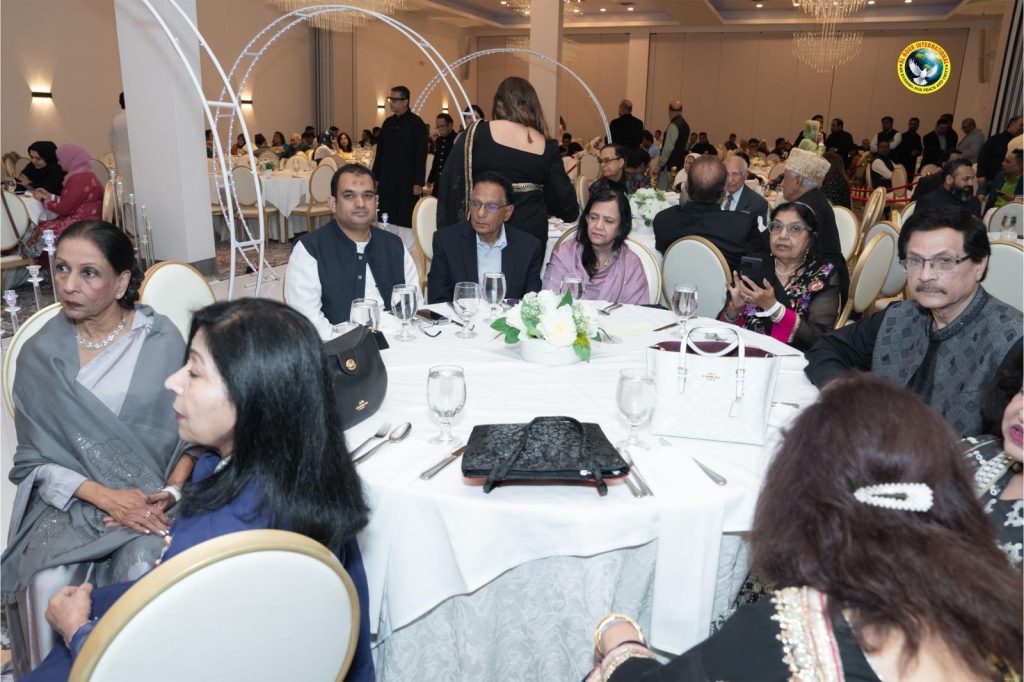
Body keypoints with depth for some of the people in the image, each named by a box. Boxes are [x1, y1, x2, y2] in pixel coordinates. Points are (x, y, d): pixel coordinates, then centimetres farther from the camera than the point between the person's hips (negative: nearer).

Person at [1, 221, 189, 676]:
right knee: (47, 591, -26)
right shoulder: (39, 354, 3)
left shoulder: (162, 339, -1)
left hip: (152, 497, -1)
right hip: (70, 501, 2)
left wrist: (174, 486, -15)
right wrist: (103, 496, -14)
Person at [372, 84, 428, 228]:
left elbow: (421, 155, -8)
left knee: (406, 222, 1)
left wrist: (418, 183, -13)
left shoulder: (416, 123, -5)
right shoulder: (388, 122, 11)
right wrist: (375, 177, 10)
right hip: (387, 180, 5)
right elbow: (380, 152, 14)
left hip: (407, 181, -5)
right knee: (387, 221, 7)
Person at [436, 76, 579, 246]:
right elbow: (563, 198, 2)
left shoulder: (477, 134, -6)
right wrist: (572, 211, 25)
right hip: (531, 232, 2)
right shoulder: (547, 147, 0)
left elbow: (451, 182, -7)